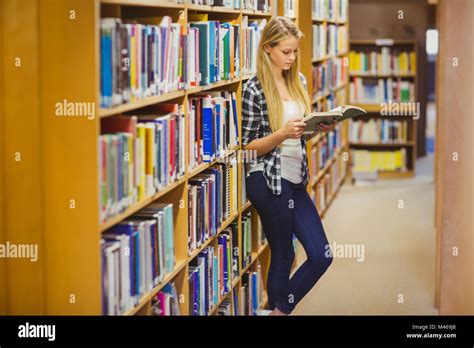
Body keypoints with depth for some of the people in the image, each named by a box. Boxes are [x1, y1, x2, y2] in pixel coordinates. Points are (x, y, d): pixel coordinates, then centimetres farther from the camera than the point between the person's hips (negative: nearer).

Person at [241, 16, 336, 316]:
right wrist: (282, 134, -24)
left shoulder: (298, 80, 8)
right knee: (283, 256, 5)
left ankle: (279, 310, 20)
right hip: (268, 181, -7)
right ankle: (279, 309, 25)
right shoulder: (254, 89, -12)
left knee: (321, 255, 6)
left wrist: (320, 127, 0)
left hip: (296, 179, 7)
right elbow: (248, 146, -9)